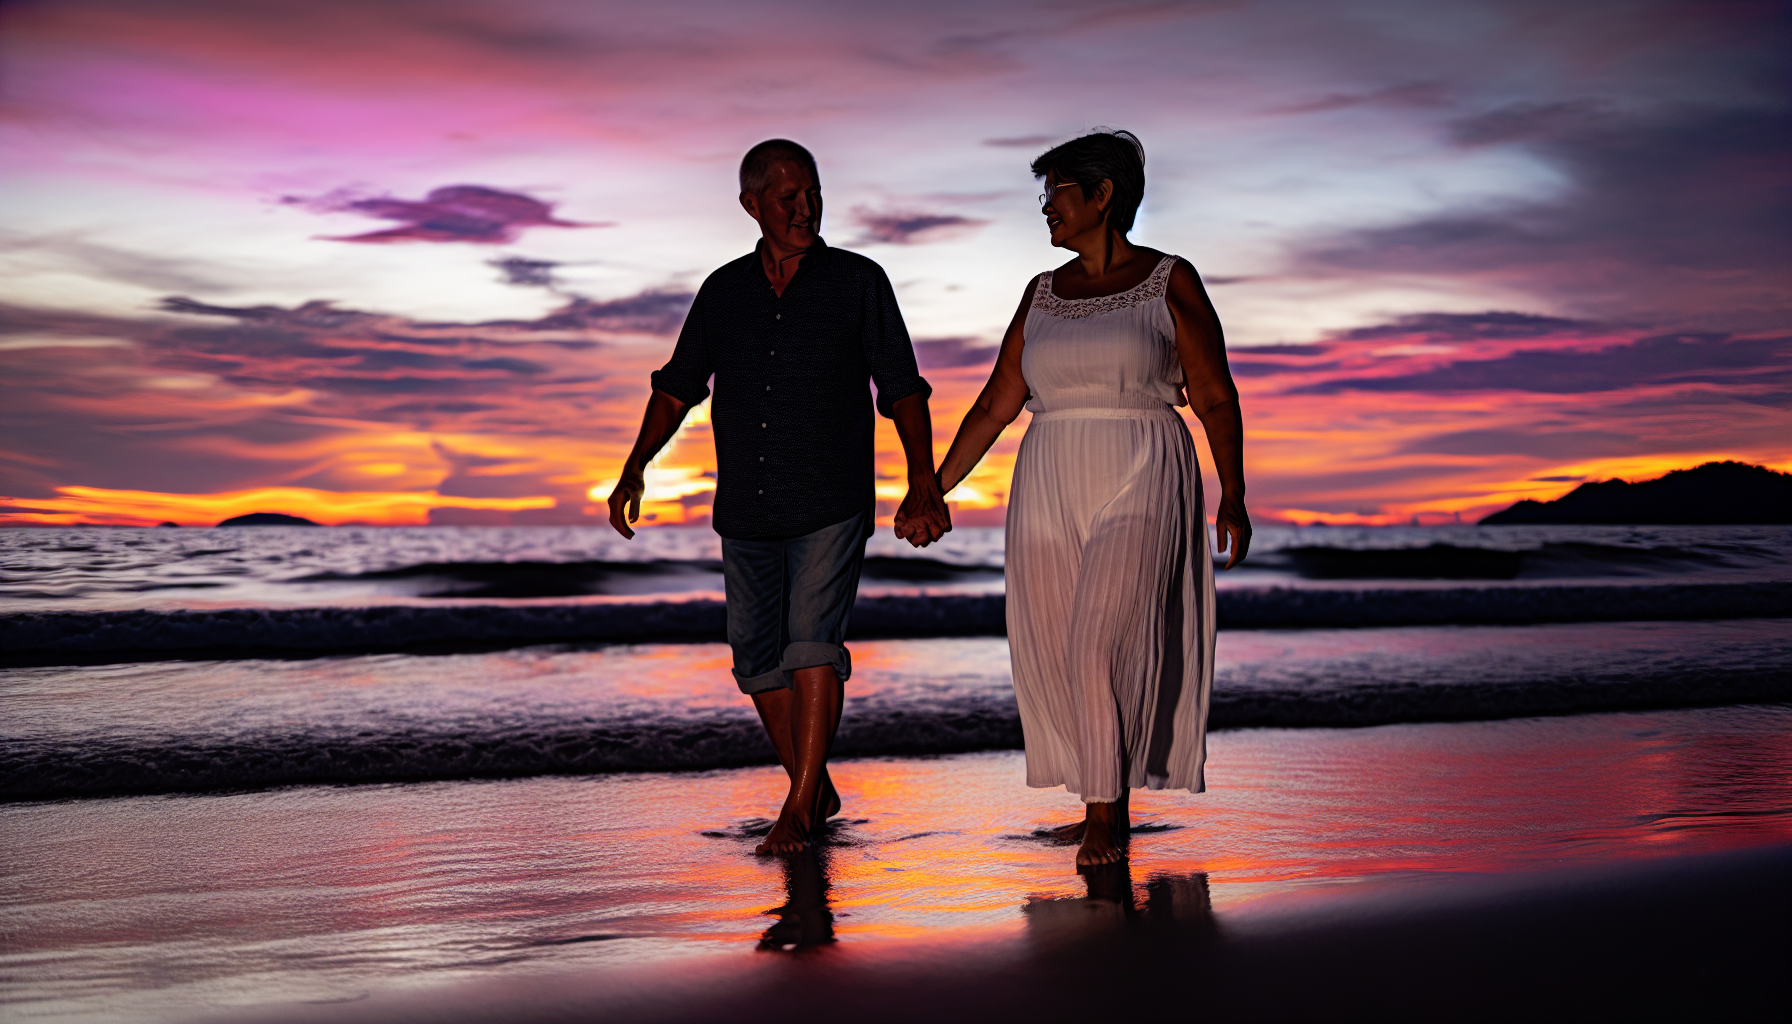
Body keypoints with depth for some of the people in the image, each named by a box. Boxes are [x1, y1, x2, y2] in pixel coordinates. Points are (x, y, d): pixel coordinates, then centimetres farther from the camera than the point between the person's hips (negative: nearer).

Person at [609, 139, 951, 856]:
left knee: (812, 642, -16)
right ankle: (817, 793, 24)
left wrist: (923, 484, -12)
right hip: (747, 512, 4)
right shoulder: (723, 292, 9)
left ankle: (798, 809, -10)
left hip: (831, 507, -4)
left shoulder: (859, 282, 0)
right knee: (759, 657, 6)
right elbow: (677, 386, 14)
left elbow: (902, 388, -2)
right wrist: (635, 469, 3)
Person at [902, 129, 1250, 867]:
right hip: (1050, 494, 5)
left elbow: (1215, 396, -2)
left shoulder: (1169, 281, 0)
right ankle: (1108, 804, 22)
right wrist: (934, 489, 8)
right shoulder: (1042, 294, 12)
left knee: (1101, 647, -18)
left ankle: (1105, 815, -7)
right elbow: (996, 405, 12)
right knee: (1052, 659, 5)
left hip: (1142, 492, -5)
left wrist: (1232, 495, -12)